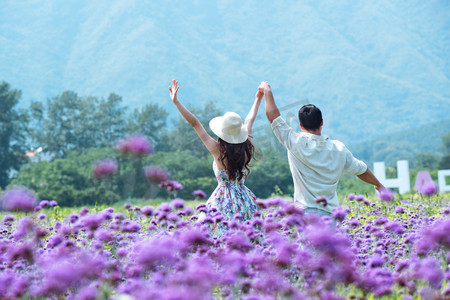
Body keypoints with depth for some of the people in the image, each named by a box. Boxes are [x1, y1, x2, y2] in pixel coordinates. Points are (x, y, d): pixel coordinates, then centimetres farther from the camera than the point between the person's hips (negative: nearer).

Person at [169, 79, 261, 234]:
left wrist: (176, 102, -4)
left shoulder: (218, 151, -11)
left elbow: (195, 124, -7)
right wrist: (258, 99, 34)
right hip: (244, 201, 4)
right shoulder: (246, 149, 0)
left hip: (224, 201, -4)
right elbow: (249, 121, 16)